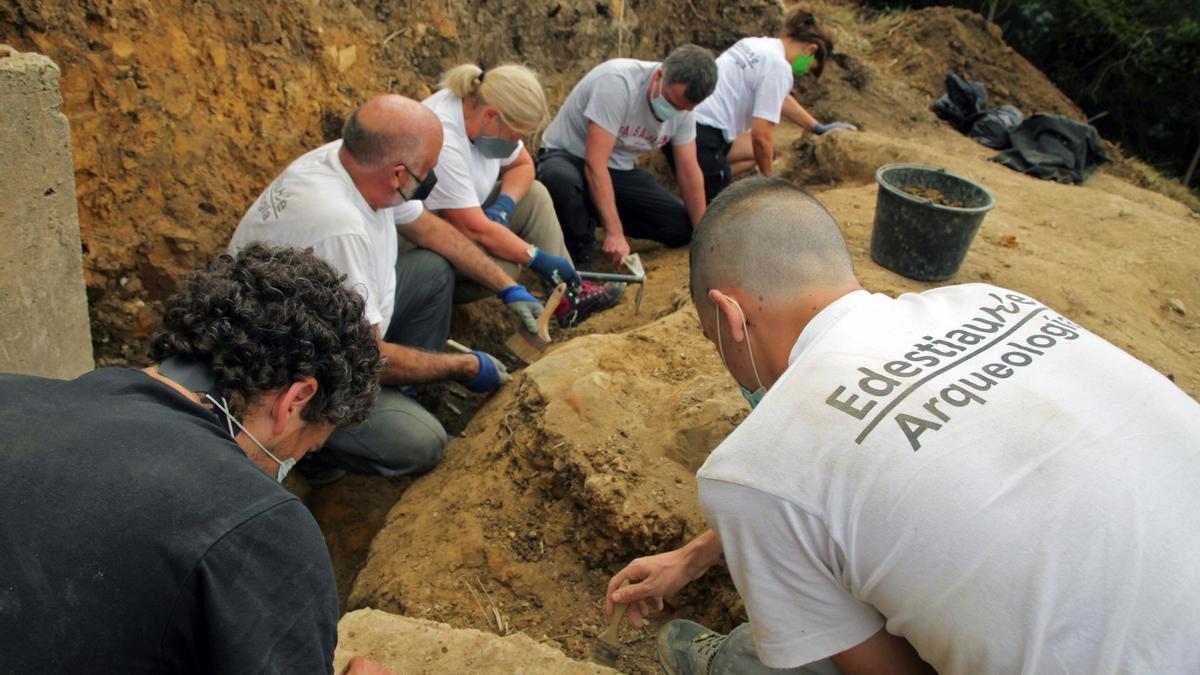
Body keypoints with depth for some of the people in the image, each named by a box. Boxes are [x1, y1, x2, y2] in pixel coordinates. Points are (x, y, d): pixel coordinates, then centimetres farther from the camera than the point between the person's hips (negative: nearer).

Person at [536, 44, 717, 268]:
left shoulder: (683, 103, -8)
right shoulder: (618, 82, -30)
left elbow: (689, 173, -1)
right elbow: (595, 163, -33)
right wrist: (615, 232, -36)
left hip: (619, 170, 6)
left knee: (681, 229, -8)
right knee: (561, 180, -43)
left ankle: (598, 214, 11)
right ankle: (580, 248, -12)